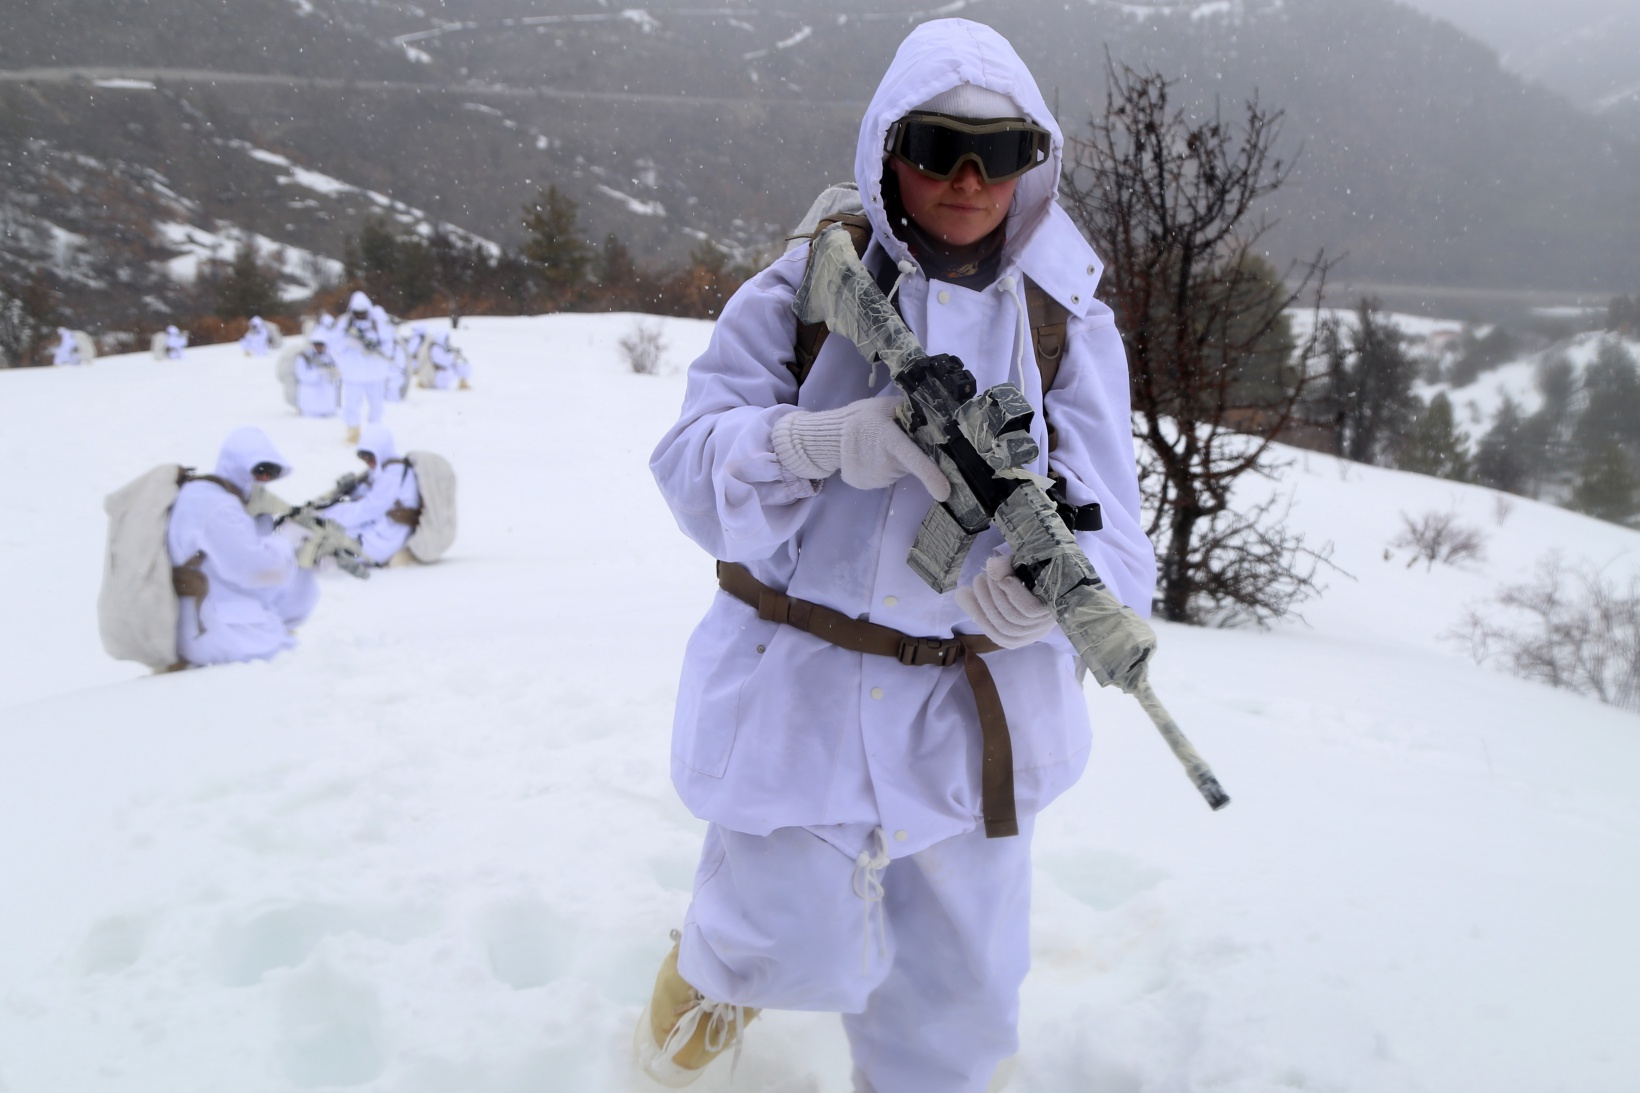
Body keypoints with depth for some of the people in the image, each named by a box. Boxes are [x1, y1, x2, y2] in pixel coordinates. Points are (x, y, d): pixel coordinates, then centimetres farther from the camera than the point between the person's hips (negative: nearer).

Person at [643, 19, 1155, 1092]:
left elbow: (1101, 512, -11)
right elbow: (693, 467, -11)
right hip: (795, 690, -1)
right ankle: (713, 971, 49)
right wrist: (820, 442, -30)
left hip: (972, 712, 2)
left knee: (958, 987, 17)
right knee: (801, 953, 12)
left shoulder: (1067, 324, -2)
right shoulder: (807, 289, -6)